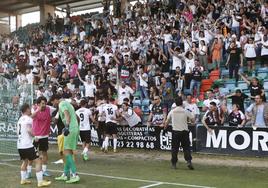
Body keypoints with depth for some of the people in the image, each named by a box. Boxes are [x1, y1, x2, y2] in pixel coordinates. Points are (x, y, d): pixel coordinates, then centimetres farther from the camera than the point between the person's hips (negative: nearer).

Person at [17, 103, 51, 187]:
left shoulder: (20, 119, 15)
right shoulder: (28, 119, -11)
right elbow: (29, 130, -25)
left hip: (20, 145, 9)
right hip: (28, 145, -9)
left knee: (25, 161, 26)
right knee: (38, 161, -6)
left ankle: (23, 180, 31)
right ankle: (40, 181, -11)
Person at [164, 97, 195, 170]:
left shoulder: (172, 111, 1)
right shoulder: (186, 111, -6)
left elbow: (167, 121, 12)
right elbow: (193, 119, -6)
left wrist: (165, 127, 32)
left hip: (175, 131, 1)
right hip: (184, 131, -1)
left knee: (174, 147, 9)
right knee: (186, 147, 4)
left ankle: (174, 163, 11)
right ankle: (189, 161, -10)